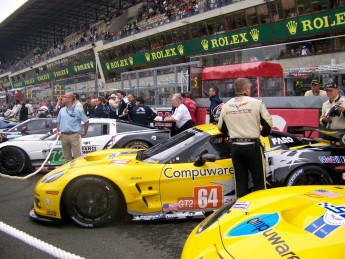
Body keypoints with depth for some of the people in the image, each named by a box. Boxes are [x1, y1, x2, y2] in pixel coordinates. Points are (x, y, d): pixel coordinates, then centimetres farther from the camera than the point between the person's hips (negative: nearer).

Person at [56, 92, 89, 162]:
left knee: (77, 156, -6)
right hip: (64, 136, 5)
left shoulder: (78, 110, -4)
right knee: (67, 156, 13)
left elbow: (86, 121, 0)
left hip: (74, 135, -5)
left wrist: (84, 132, 1)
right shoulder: (62, 110, 12)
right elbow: (58, 122, 21)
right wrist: (57, 131, 7)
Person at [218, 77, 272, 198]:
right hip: (253, 146, -4)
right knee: (259, 181, 6)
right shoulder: (256, 103, -6)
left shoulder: (225, 106, 6)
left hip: (235, 147, 4)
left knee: (240, 181, 12)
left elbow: (221, 128, 14)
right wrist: (263, 133, 15)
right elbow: (268, 124, -5)